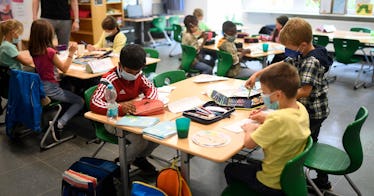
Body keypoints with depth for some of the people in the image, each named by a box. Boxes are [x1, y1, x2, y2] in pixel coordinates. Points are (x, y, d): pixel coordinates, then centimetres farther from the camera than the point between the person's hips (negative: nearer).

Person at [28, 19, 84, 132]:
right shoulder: (49, 51, -22)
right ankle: (60, 124, -11)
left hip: (39, 86, 8)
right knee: (80, 102, 4)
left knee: (69, 90, 31)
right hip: (50, 88, -8)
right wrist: (71, 53, -13)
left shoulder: (33, 49, -1)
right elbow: (64, 68, -12)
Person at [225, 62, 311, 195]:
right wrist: (267, 118, 4)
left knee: (230, 169, 18)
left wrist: (250, 129, -6)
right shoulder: (301, 108, -11)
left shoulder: (278, 119, -35)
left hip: (273, 185, -7)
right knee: (251, 163, 33)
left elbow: (248, 143, -25)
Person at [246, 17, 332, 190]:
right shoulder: (301, 55, 3)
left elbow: (305, 91, -32)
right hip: (312, 110, 10)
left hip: (312, 112, -10)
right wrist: (256, 74, 5)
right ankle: (322, 180, 36)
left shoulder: (312, 61, -26)